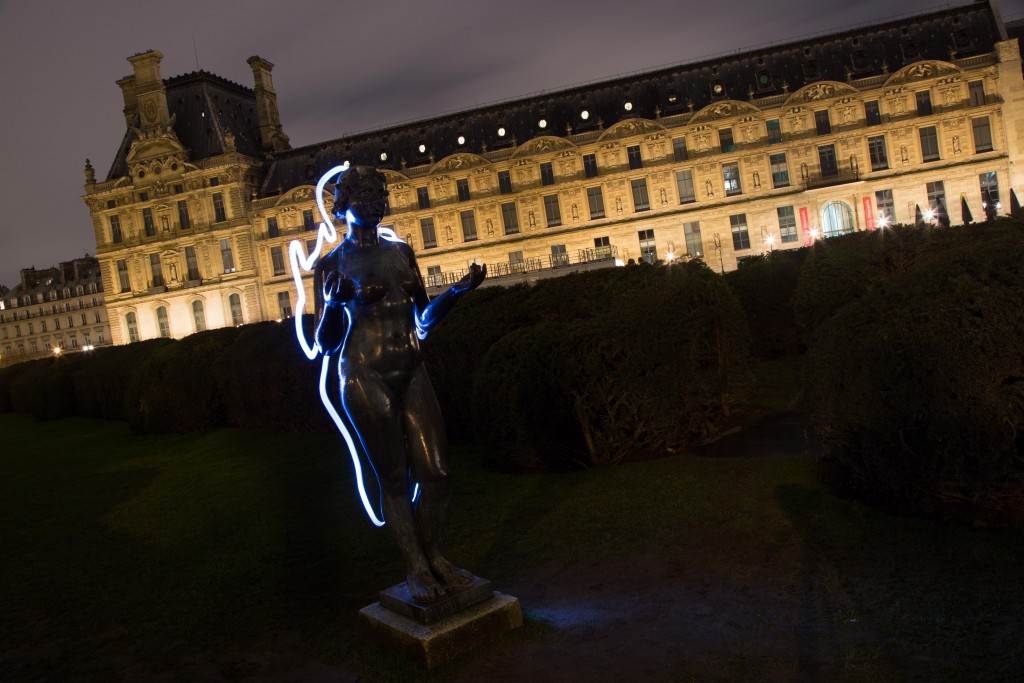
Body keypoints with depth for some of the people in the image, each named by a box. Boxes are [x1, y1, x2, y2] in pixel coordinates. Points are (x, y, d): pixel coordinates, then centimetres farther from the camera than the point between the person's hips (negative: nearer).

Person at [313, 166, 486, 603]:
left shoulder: (402, 252, 13)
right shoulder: (332, 265, 1)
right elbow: (325, 344, -3)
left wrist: (457, 291, 4)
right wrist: (335, 303, -21)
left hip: (412, 374, 4)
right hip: (365, 378, -4)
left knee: (435, 471, 2)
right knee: (394, 478, 3)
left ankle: (434, 556, 21)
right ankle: (415, 568, 16)